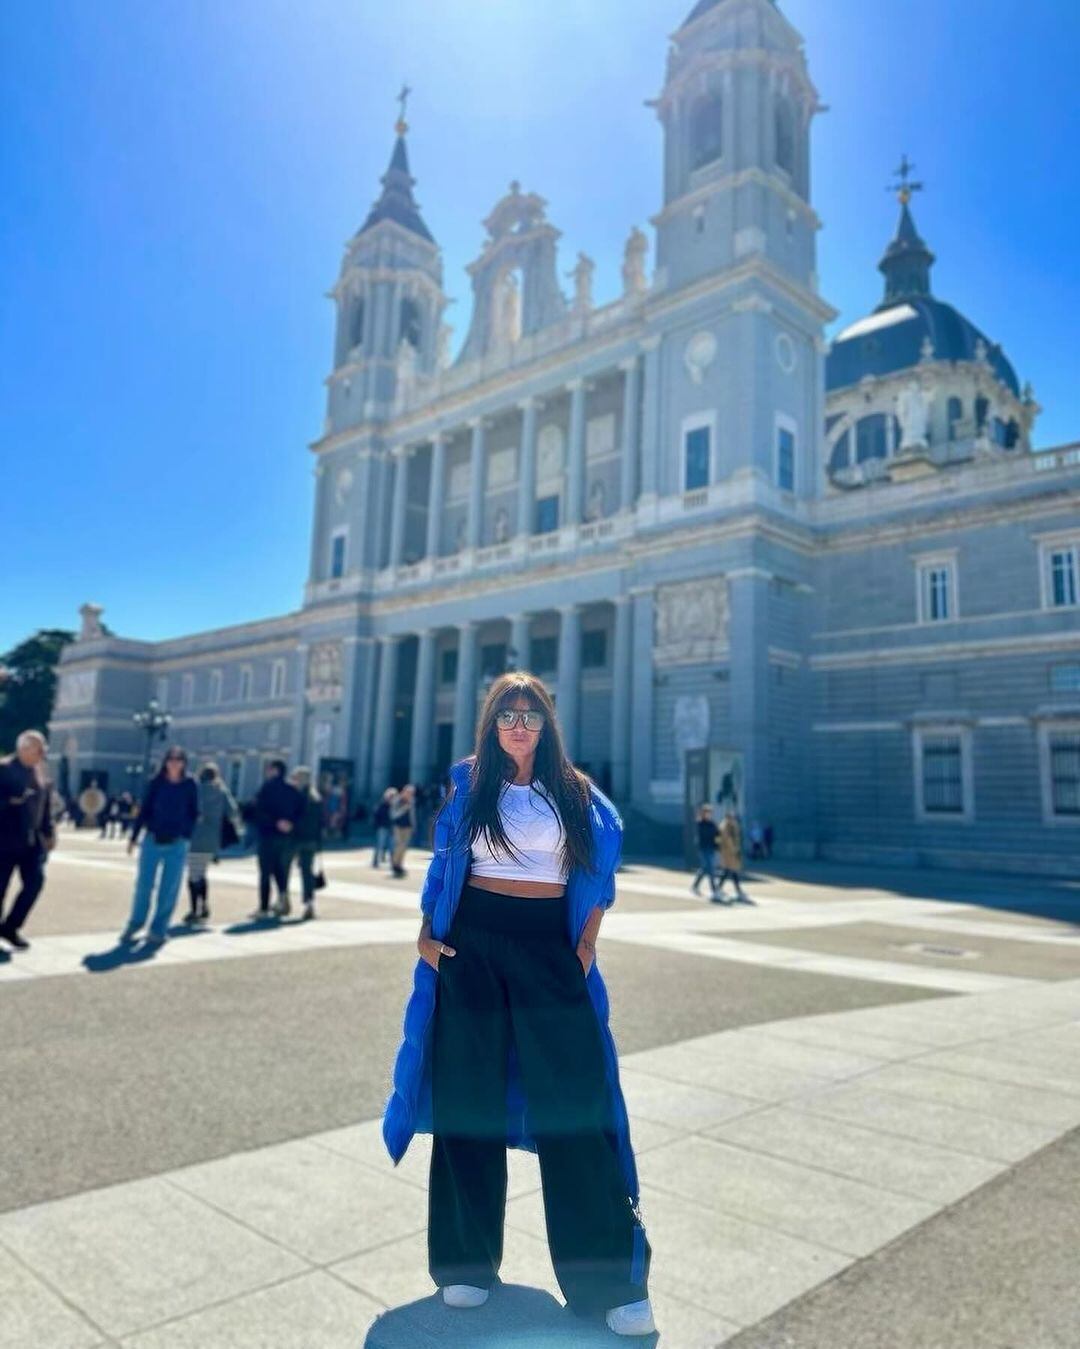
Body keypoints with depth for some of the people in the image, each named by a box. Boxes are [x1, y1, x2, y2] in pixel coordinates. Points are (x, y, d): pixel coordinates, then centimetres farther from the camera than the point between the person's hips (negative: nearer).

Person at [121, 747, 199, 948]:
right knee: (143, 884, 4)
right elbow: (144, 810, 4)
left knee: (169, 889, 3)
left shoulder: (190, 785, 0)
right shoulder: (155, 783, 1)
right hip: (153, 840, 0)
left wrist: (186, 835, -6)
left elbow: (193, 814, 4)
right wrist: (133, 837, 4)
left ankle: (158, 930, 14)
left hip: (177, 843, 0)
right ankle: (135, 924, 23)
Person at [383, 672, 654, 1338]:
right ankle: (466, 1263, 24)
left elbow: (599, 873, 8)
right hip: (472, 945, 1)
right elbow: (441, 863, 11)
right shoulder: (467, 785, 5)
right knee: (470, 1098, 8)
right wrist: (427, 933, 2)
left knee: (574, 1103, -2)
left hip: (548, 947, 0)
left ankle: (611, 1282, 9)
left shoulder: (576, 792, 4)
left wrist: (585, 946, 2)